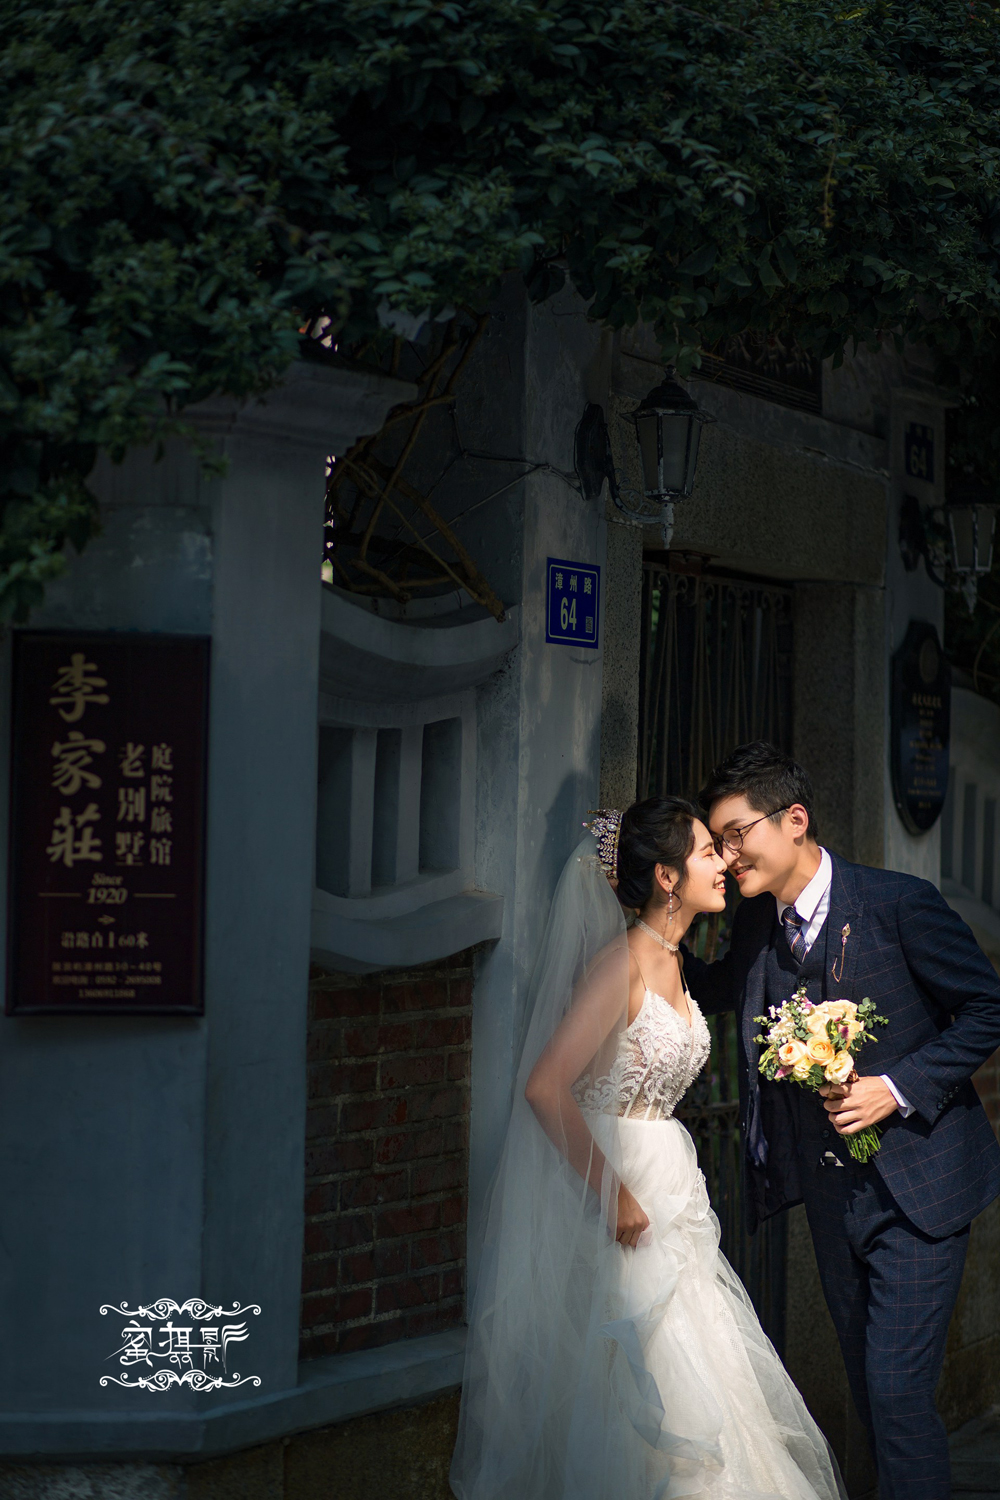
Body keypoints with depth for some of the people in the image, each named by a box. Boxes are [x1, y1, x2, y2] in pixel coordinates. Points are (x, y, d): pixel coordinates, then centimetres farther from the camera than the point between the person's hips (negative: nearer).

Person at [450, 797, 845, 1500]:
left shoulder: (670, 962, 11)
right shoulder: (622, 962, -17)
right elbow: (545, 1087, -25)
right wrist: (617, 1197, -20)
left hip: (669, 1183, 9)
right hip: (618, 1194, -9)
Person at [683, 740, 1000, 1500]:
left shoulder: (898, 903, -14)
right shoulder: (756, 923, 4)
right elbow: (718, 989, 23)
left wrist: (899, 1088, -19)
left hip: (916, 1187, -6)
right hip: (831, 1191, 7)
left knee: (898, 1389, -12)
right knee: (868, 1387, 15)